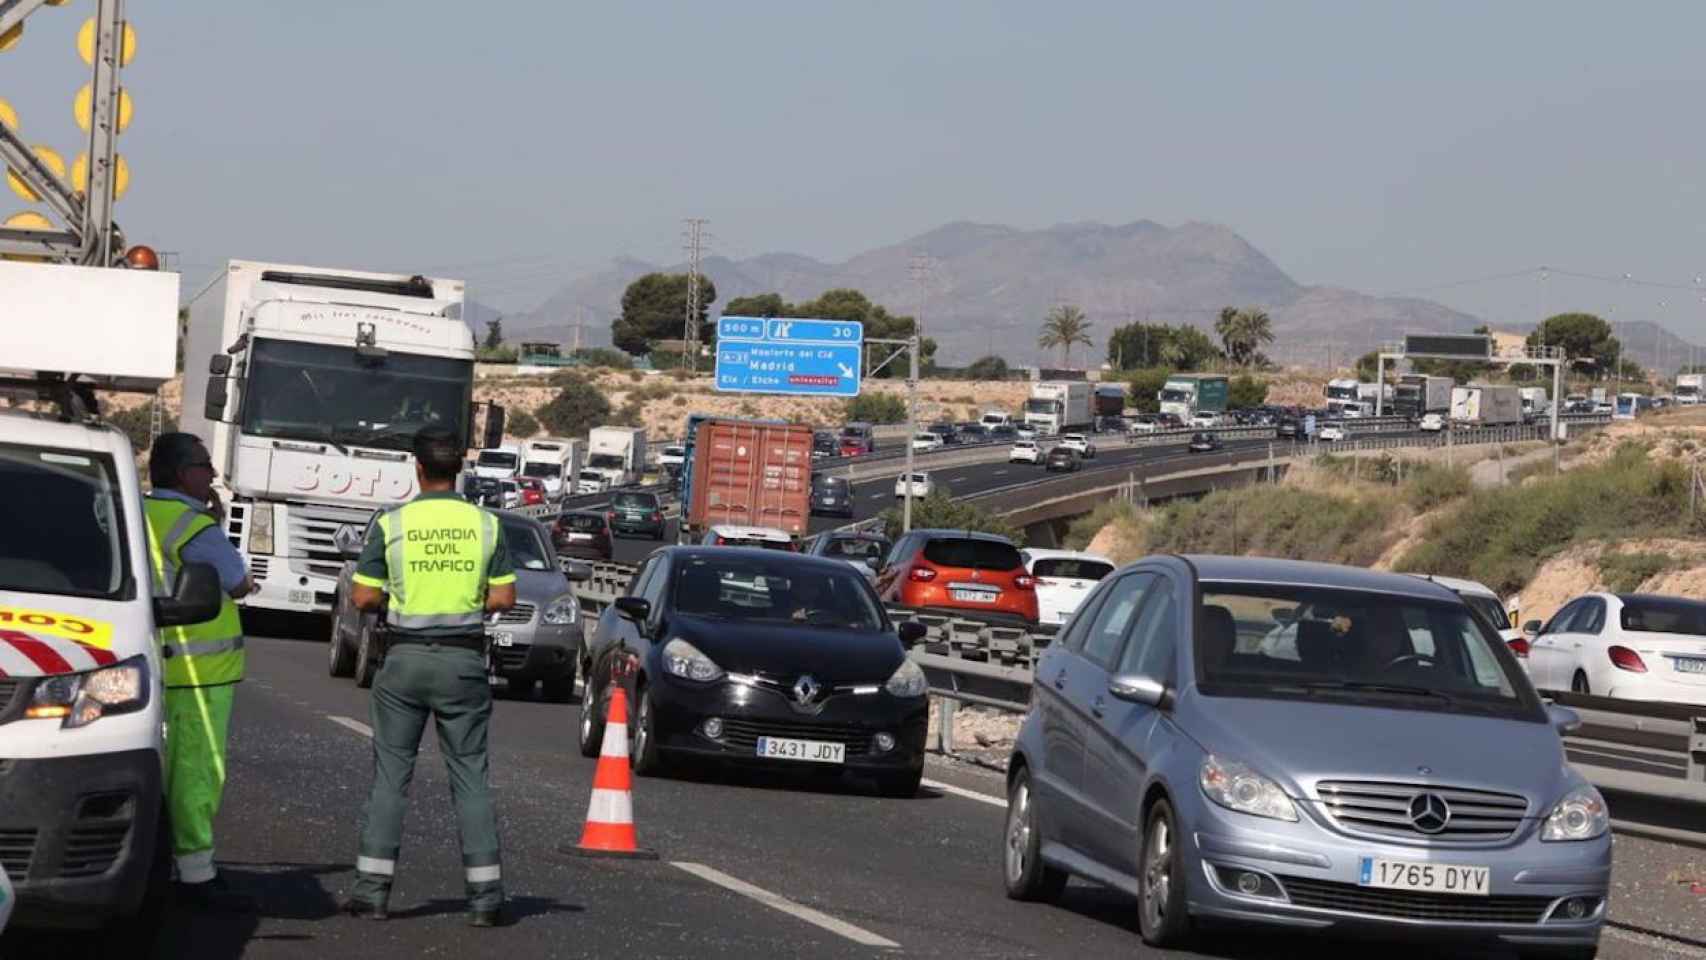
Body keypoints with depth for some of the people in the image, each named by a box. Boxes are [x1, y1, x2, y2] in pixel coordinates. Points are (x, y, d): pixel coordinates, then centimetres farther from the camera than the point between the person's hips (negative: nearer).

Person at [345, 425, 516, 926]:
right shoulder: (485, 524, -1)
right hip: (464, 660, 1)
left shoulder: (391, 523, -5)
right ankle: (485, 897, 2)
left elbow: (364, 597, -4)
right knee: (471, 777, 5)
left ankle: (373, 889, 3)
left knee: (390, 776, 6)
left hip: (406, 658, -1)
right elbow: (504, 597, -1)